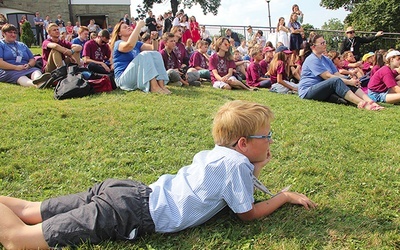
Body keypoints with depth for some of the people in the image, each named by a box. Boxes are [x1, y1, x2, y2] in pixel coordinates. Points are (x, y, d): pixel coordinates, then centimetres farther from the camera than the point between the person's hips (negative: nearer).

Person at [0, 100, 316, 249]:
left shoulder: (215, 152, 14)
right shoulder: (236, 163, -10)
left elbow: (235, 190, 29)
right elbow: (248, 214, 2)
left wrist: (255, 168, 16)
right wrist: (285, 196, 14)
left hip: (131, 191, 8)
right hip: (131, 215, -8)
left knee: (29, 211, 15)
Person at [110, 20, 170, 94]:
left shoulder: (136, 43, 20)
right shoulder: (118, 44, -3)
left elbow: (154, 49, 16)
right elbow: (130, 45, -27)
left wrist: (154, 39, -4)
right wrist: (139, 26, -20)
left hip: (140, 78, 7)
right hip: (124, 79, -7)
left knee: (156, 54, -10)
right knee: (145, 55, -25)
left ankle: (161, 84, -28)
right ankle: (154, 86, -39)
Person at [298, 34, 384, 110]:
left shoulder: (326, 59, 20)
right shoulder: (312, 59, -10)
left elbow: (338, 75, 9)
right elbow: (327, 76, -18)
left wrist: (350, 81, -11)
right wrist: (349, 82, -18)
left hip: (322, 91, 9)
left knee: (347, 81, -11)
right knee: (336, 81, -31)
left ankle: (370, 101, -29)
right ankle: (363, 104, -43)